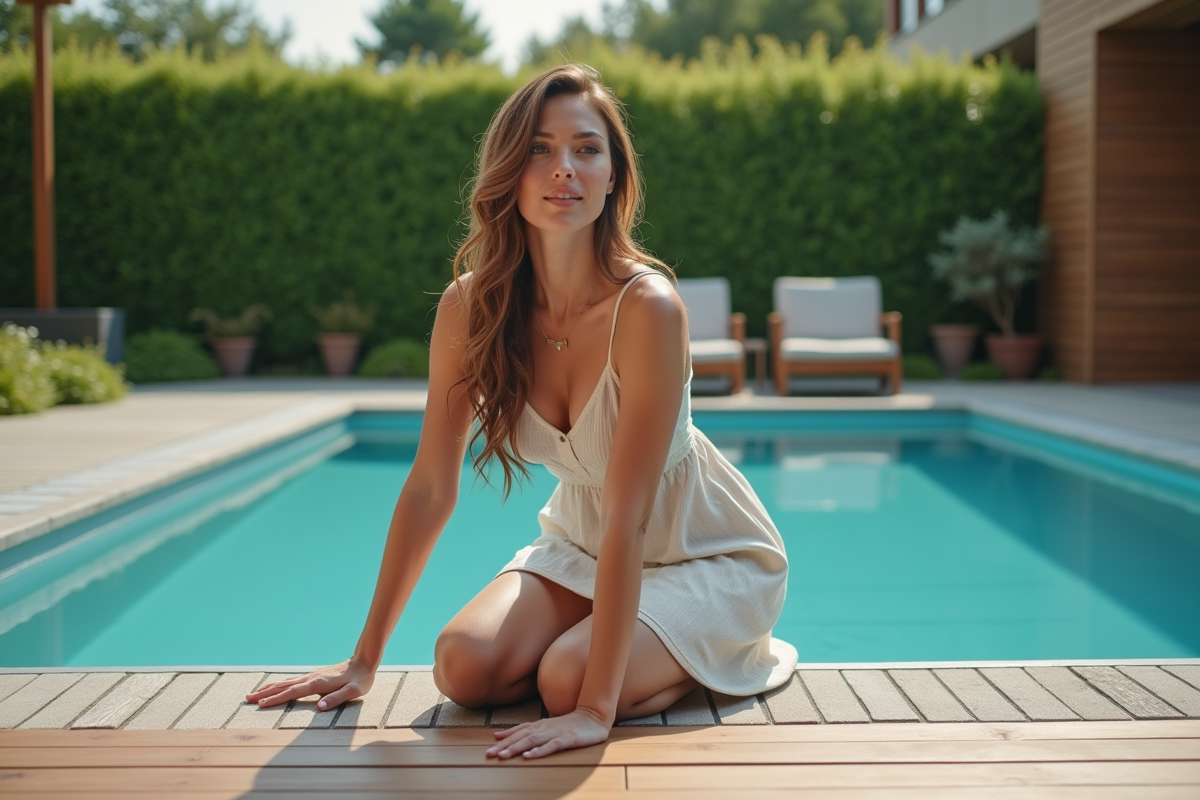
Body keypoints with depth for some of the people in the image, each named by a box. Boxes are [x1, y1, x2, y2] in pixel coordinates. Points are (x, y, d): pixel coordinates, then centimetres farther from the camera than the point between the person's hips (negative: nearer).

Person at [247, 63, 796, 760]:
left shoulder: (647, 306, -31)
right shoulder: (470, 305, -15)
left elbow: (628, 517, -32)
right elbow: (430, 489, -10)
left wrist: (595, 709, -35)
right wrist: (365, 660, -7)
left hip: (708, 553, -4)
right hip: (582, 542, 5)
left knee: (565, 681, -24)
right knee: (465, 666, -17)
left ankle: (746, 656, 5)